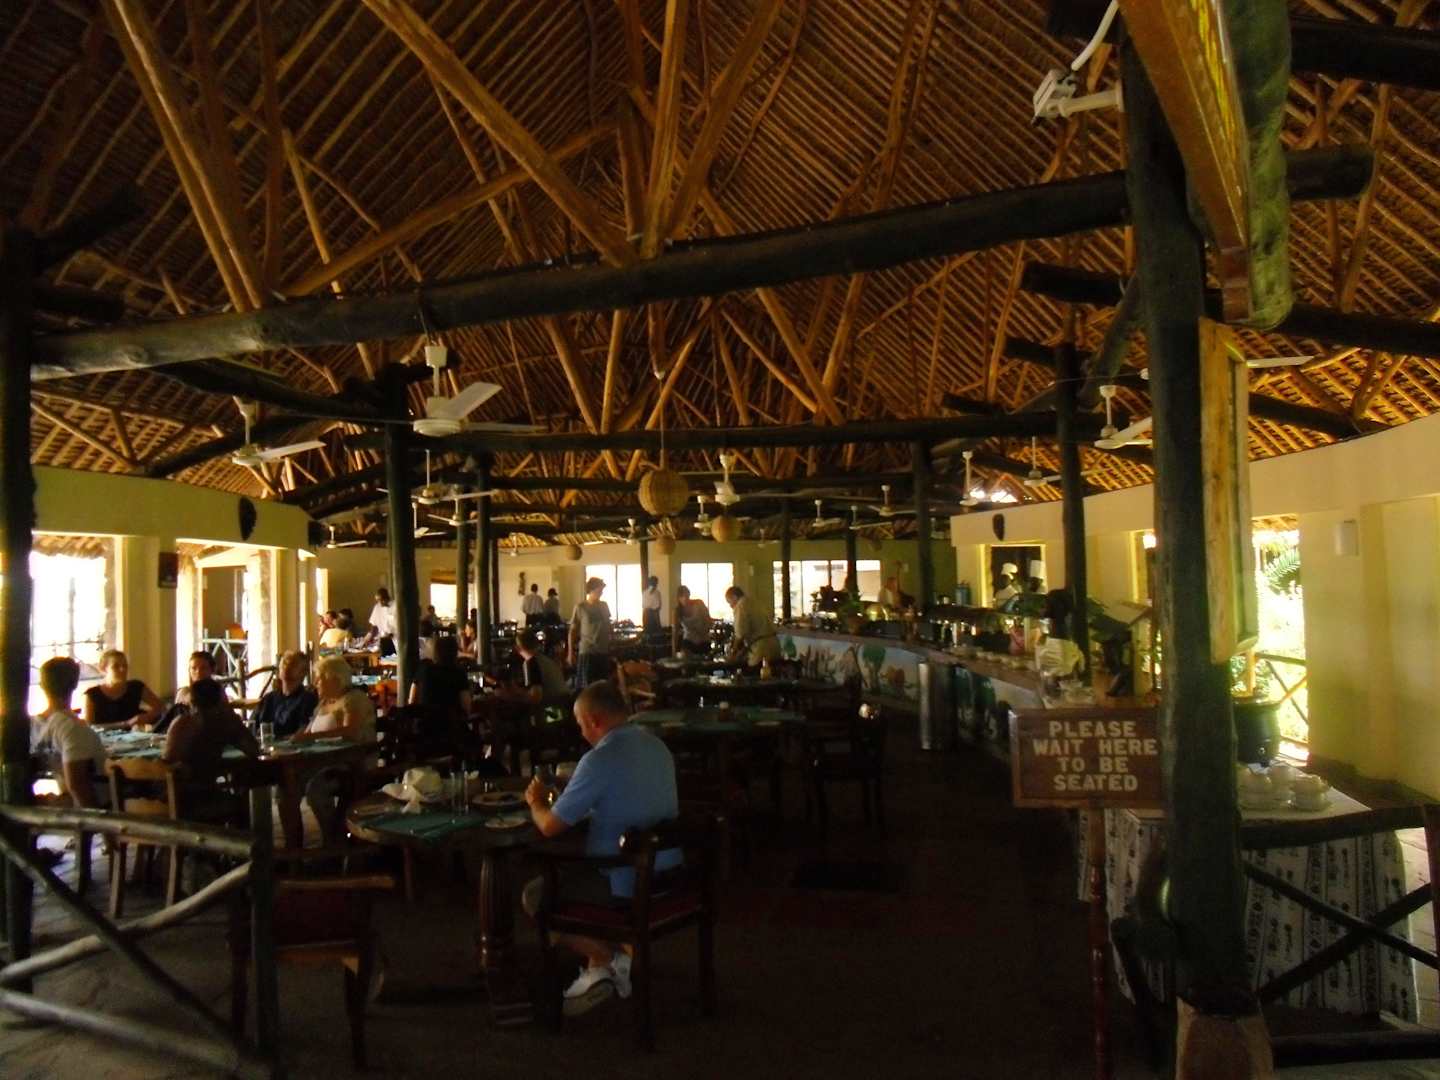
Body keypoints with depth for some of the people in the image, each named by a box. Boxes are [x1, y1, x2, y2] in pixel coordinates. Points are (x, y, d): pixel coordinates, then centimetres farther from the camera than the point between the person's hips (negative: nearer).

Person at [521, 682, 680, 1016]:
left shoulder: (600, 760, -22)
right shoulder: (657, 746, 5)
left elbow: (550, 826, -16)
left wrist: (537, 802, 6)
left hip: (628, 884, -8)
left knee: (535, 896, 11)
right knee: (571, 873, 29)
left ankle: (608, 960, 7)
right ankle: (598, 970, 22)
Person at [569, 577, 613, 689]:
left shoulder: (604, 606, 9)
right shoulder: (580, 607, -3)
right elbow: (573, 631, 0)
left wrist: (611, 647, 15)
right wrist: (571, 652, -4)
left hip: (604, 651, 4)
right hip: (586, 651, -4)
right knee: (584, 686, -2)